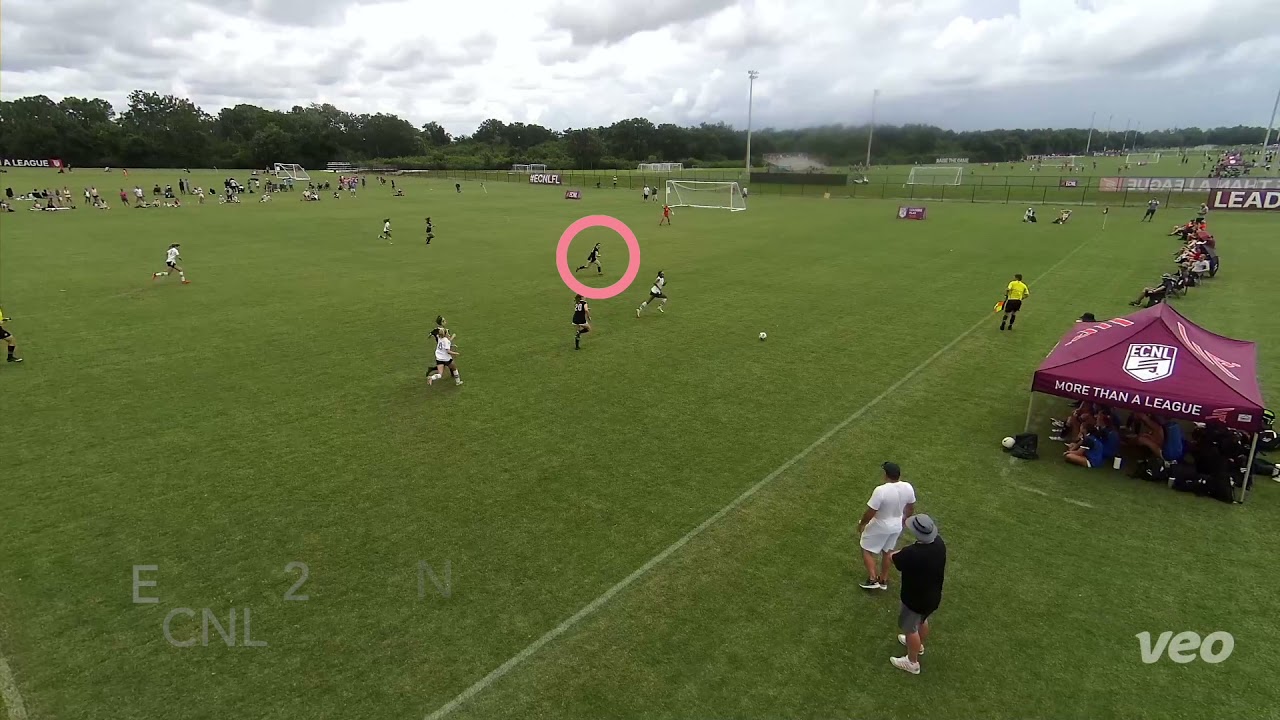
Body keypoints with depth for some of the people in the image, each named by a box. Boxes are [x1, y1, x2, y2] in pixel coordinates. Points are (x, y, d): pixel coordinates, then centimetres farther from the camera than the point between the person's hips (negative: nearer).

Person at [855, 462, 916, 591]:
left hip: (880, 526, -6)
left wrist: (861, 524, -8)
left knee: (867, 551, 16)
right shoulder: (908, 487, -14)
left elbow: (870, 512, -26)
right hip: (897, 526, 6)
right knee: (887, 552, 25)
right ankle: (884, 581, 37)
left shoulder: (881, 490, -33)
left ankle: (873, 579, 13)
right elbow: (911, 507, 3)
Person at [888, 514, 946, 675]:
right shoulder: (939, 543, -17)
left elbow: (894, 559, -17)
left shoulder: (912, 554, -39)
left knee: (909, 628, 18)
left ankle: (912, 662, 37)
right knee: (922, 621, 33)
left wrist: (892, 554, 5)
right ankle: (919, 645, 59)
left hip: (916, 599, -7)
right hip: (933, 596, 7)